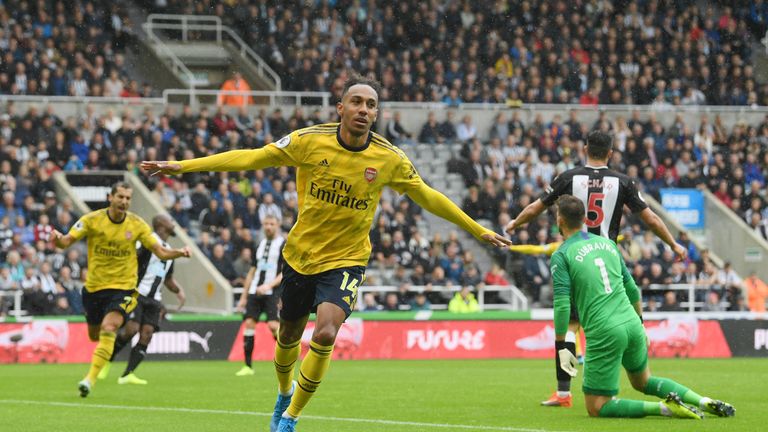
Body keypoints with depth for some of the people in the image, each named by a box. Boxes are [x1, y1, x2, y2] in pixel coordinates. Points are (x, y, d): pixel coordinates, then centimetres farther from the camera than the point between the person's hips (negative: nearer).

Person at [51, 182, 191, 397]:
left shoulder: (137, 224, -6)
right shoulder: (92, 219, -8)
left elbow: (160, 251, -3)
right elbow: (67, 241, -13)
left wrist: (179, 252, -22)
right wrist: (58, 239, -36)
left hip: (123, 287, -2)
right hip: (94, 286, 2)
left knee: (108, 329, -25)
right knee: (94, 335, 16)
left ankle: (91, 378, -24)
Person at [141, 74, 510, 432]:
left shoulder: (390, 159, -10)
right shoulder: (310, 141, -12)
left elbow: (428, 198, 5)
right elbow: (250, 158, -10)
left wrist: (479, 231, 10)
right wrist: (182, 166, -14)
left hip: (347, 260, -1)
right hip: (301, 255, 1)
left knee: (325, 335, -22)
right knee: (289, 336, 15)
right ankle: (285, 393, 49)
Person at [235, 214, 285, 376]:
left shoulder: (284, 245, 0)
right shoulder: (260, 245, 18)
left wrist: (269, 285, -19)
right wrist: (244, 297, 18)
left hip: (273, 292, -6)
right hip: (255, 291, 6)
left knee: (273, 325, -18)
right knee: (249, 323, -5)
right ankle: (248, 366, -1)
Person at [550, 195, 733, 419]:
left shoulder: (561, 256, -2)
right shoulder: (607, 243, 15)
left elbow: (562, 304, -11)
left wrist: (561, 347, -5)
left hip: (603, 333, -7)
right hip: (632, 324, 7)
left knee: (596, 407, 1)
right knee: (643, 382, 31)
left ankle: (665, 407, -15)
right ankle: (705, 403, 14)